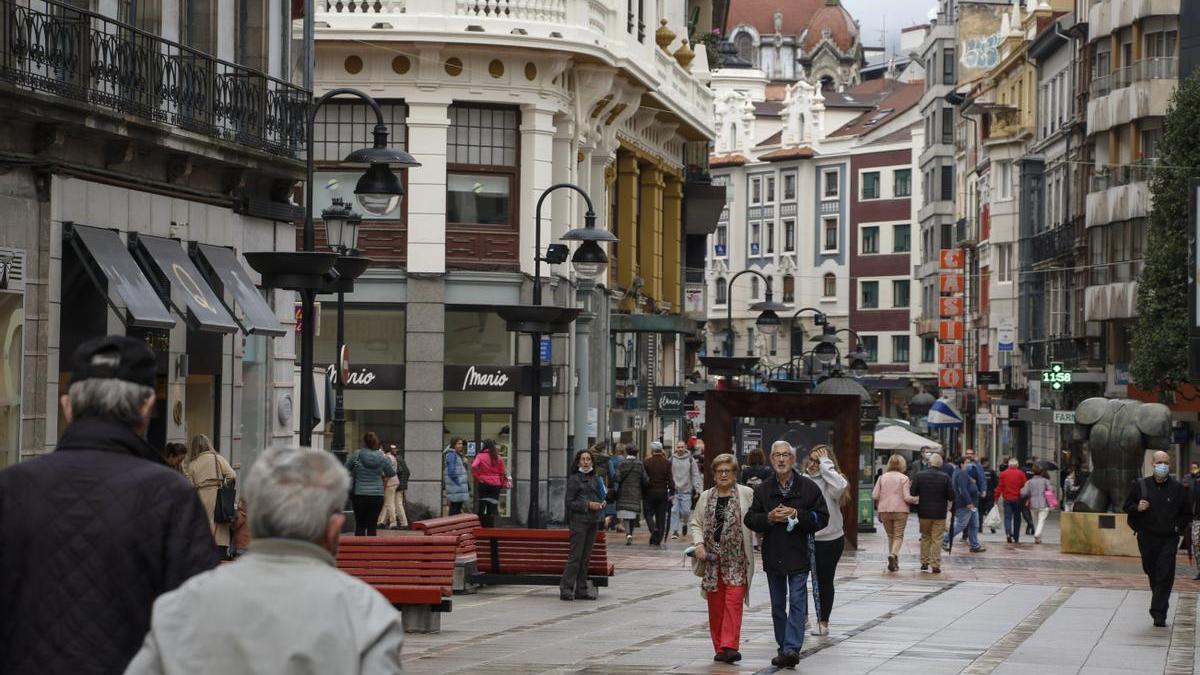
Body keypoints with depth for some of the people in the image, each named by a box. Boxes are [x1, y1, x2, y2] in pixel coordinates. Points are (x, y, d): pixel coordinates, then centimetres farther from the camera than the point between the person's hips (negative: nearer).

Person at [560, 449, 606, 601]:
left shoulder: (595, 479, 14)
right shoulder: (574, 479, -5)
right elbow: (570, 503, -8)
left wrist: (601, 504, 4)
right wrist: (588, 505, -16)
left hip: (593, 521, 7)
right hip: (579, 520, -7)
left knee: (586, 557, 8)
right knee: (575, 556, -10)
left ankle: (581, 590, 12)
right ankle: (566, 590, -8)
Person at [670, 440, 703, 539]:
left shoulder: (690, 460, 3)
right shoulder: (671, 459, 4)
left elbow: (696, 475, 4)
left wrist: (699, 489, -3)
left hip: (686, 491, 0)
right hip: (674, 490, 0)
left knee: (686, 511, -4)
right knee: (674, 511, -5)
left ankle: (685, 523, 26)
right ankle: (675, 531, 1)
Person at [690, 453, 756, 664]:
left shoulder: (747, 494, 1)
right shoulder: (706, 497, 12)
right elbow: (696, 523, 12)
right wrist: (699, 544, -5)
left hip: (736, 559, -4)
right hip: (712, 558, 4)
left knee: (734, 601, -12)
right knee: (715, 604, 6)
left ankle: (730, 646, -16)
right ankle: (719, 647, 15)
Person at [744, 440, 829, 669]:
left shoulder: (809, 488, -1)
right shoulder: (762, 490, 8)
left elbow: (822, 518, -2)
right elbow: (749, 519, 6)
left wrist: (796, 515, -15)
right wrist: (769, 518, -13)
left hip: (798, 554, -4)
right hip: (772, 554, 4)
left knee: (797, 602, -12)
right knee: (778, 605, 10)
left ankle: (792, 648, -19)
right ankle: (783, 648, 19)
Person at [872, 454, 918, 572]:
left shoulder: (882, 477, 3)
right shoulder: (904, 478, -6)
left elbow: (874, 496, 0)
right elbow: (907, 497, -12)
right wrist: (917, 499, 5)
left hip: (884, 510, 3)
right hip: (900, 510, -3)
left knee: (890, 536, 16)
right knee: (898, 536, 1)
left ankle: (893, 562, 16)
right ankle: (893, 554, -25)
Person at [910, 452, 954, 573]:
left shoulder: (919, 476, -5)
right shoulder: (945, 477, -7)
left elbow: (912, 493, -4)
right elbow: (951, 496, -6)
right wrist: (948, 505, 14)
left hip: (924, 512, 1)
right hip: (939, 513, -1)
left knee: (925, 537, 17)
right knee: (937, 539, 3)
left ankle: (924, 562, 18)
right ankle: (935, 565, 1)